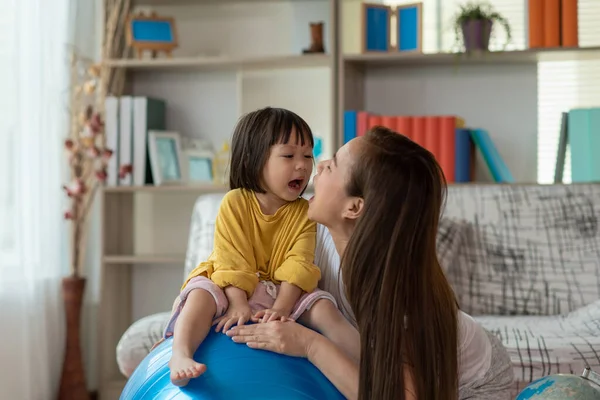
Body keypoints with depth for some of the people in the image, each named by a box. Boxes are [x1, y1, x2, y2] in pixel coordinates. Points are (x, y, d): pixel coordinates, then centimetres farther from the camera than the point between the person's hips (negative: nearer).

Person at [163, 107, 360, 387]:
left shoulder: (303, 212, -4)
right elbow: (231, 261, -16)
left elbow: (299, 265, -13)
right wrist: (239, 305, -27)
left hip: (282, 291, 2)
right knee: (202, 293, -32)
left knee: (323, 306, -21)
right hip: (231, 287, -2)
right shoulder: (234, 203, -12)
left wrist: (280, 308, -26)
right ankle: (181, 356, -48)